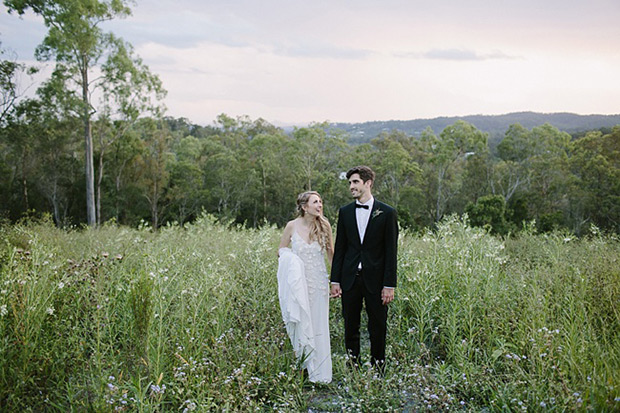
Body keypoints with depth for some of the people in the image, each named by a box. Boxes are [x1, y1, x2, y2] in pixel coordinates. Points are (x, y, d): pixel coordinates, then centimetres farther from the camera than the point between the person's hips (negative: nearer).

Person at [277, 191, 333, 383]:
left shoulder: (324, 225, -3)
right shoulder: (292, 226, -6)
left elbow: (331, 252, 8)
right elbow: (281, 250, 7)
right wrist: (290, 258, -14)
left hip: (319, 283, 1)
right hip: (299, 282, -1)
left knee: (318, 327, 6)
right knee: (301, 325, 5)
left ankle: (319, 373, 17)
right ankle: (302, 369, 19)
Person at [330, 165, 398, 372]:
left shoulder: (387, 213, -2)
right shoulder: (345, 212, 8)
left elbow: (391, 252, -4)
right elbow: (339, 248, 9)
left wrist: (389, 285, -8)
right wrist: (335, 280, 3)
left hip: (375, 279, -3)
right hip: (350, 278, 3)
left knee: (378, 328, 5)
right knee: (350, 327, 8)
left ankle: (378, 368, 17)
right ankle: (353, 367, 19)